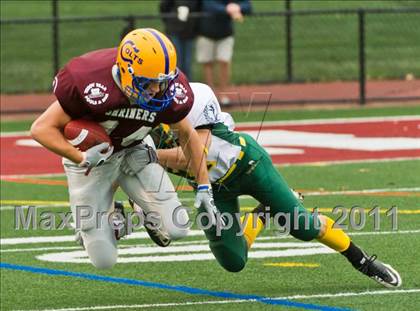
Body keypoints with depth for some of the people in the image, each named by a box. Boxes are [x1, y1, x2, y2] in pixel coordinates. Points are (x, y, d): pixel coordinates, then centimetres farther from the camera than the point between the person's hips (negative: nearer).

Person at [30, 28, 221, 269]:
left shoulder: (170, 93, -22)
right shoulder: (92, 85, -36)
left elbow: (187, 134, 0)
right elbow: (42, 128, -26)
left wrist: (204, 186, -1)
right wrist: (81, 158, -38)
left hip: (135, 151, 3)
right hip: (91, 156, -3)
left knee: (176, 229, -14)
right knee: (104, 260, -3)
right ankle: (107, 219, 31)